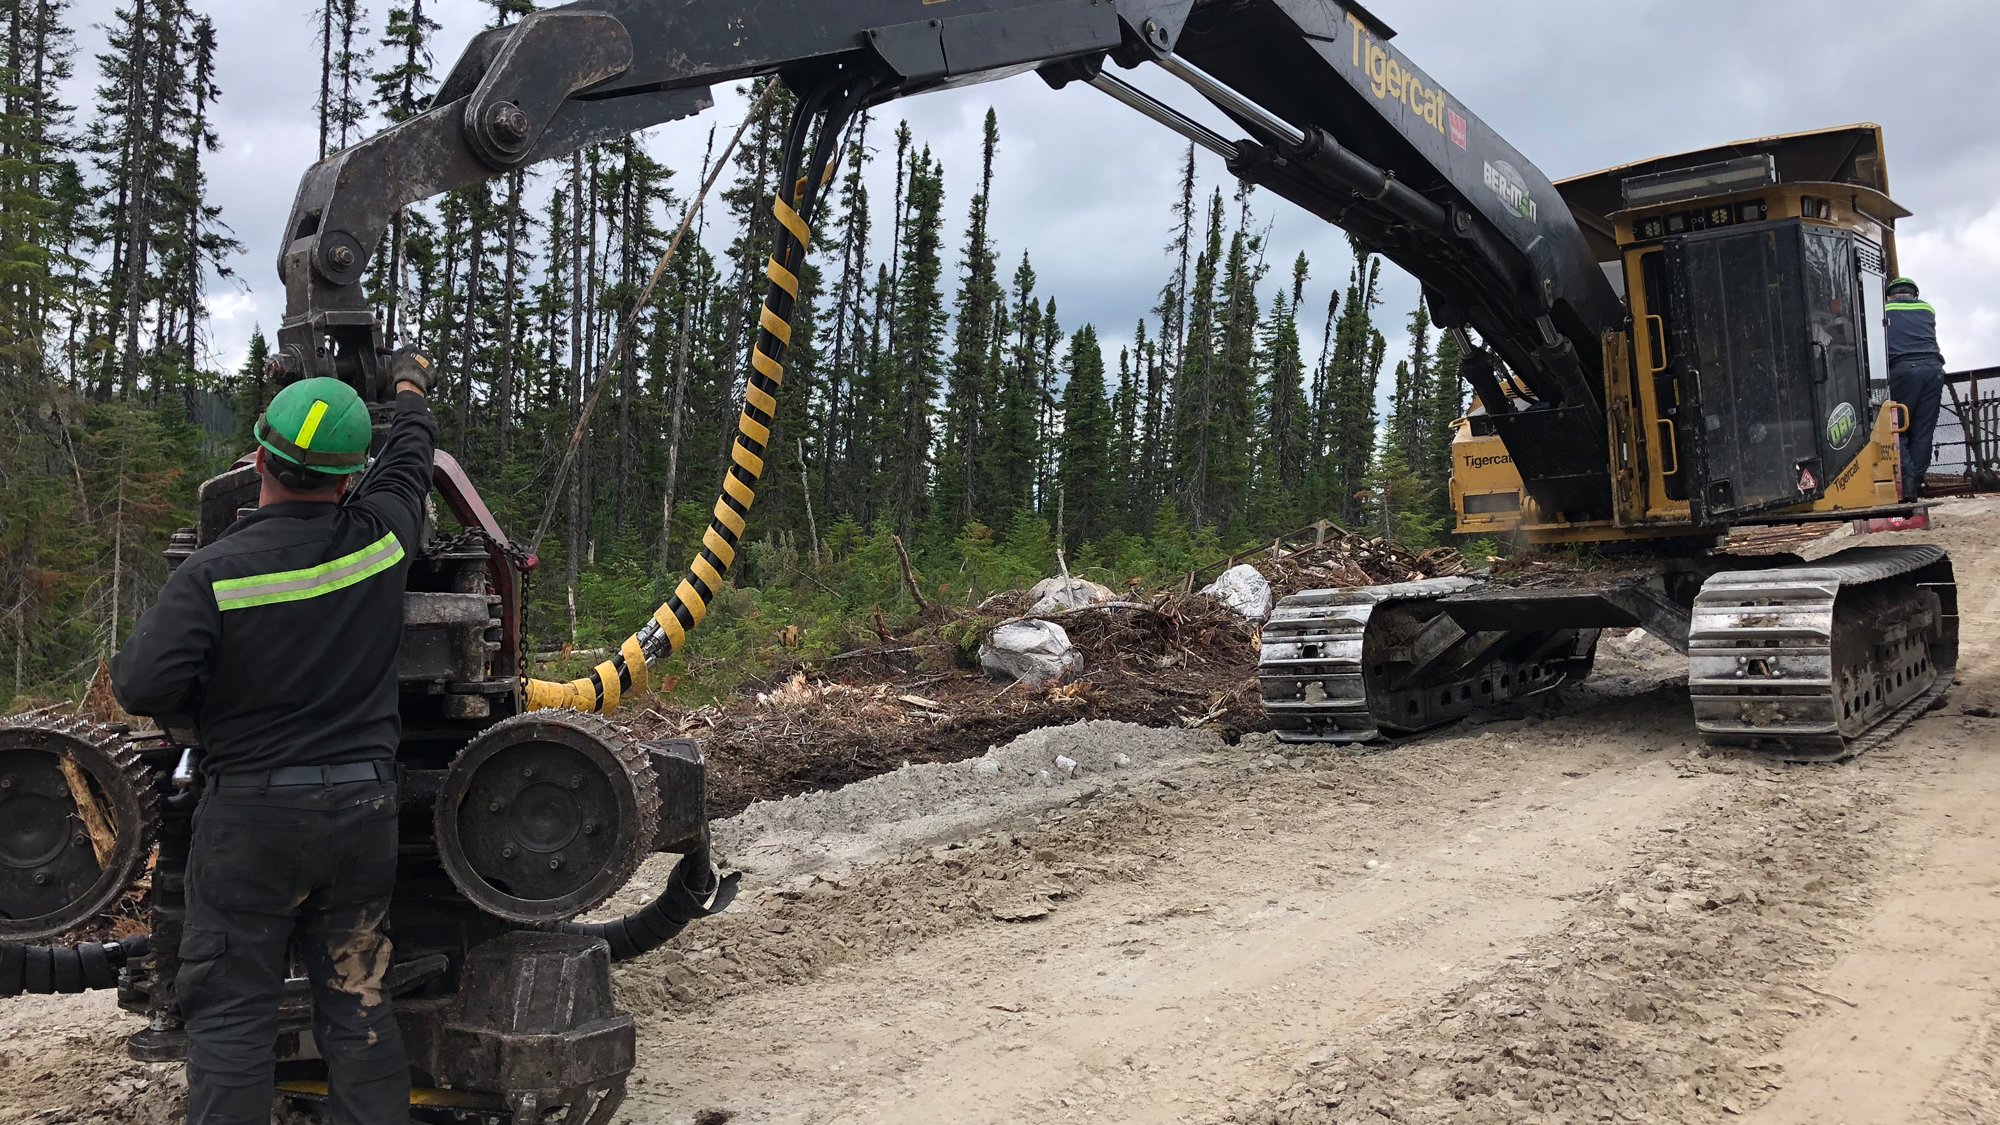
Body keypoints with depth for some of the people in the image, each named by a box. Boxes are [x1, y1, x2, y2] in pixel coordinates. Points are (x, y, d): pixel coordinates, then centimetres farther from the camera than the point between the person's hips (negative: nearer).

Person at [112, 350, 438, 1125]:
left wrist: (193, 711, 4)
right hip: (364, 809, 3)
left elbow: (140, 686, -20)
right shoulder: (381, 539, -5)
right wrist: (410, 386, 33)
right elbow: (409, 459, 15)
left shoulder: (214, 573, -14)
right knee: (357, 1003, 13)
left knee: (230, 1013, 8)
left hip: (252, 812, -3)